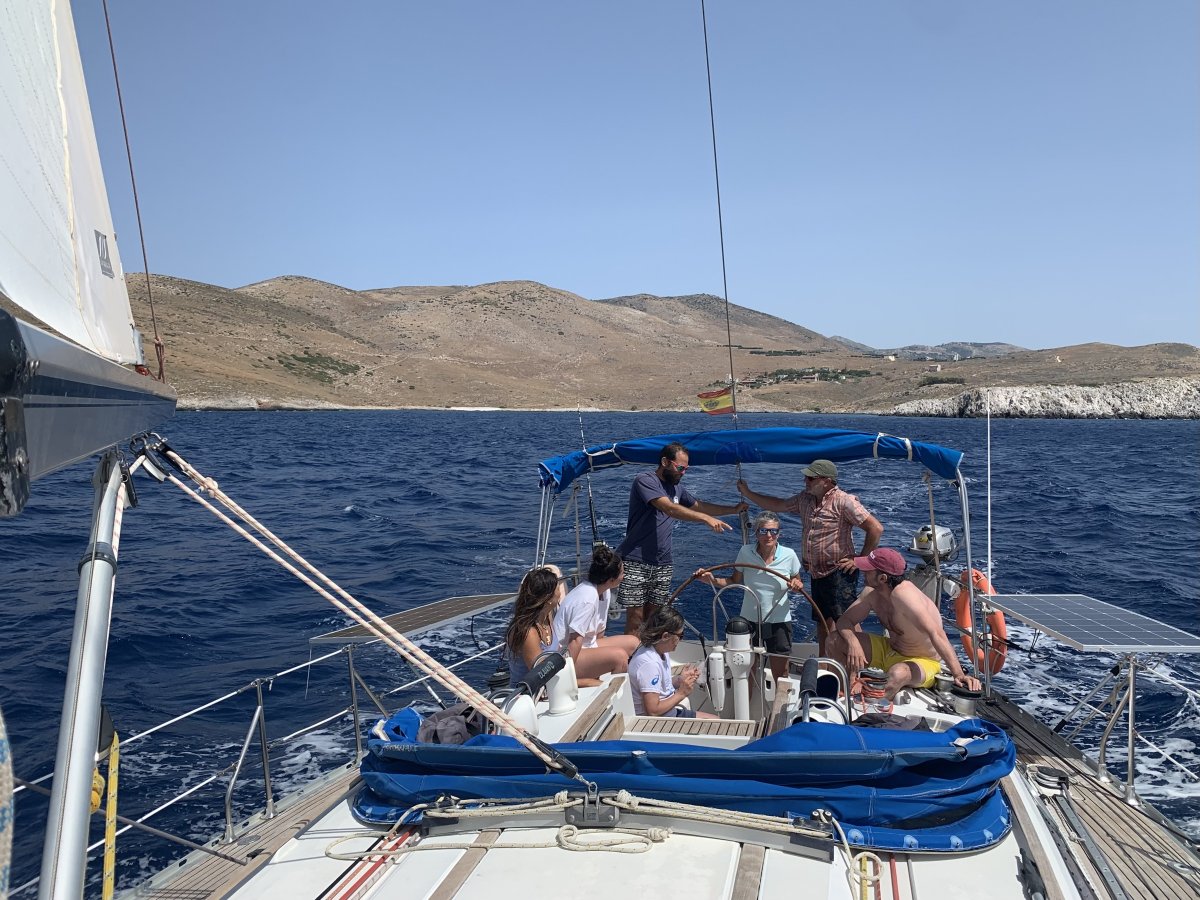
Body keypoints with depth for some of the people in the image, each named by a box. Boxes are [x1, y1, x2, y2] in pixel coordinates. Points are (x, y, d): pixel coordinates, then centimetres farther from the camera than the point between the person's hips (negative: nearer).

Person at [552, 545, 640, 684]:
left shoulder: (605, 592, 3)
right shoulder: (587, 599, -26)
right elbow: (576, 639, -28)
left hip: (586, 645, 10)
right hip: (564, 657, -10)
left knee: (633, 643, 6)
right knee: (619, 656, -26)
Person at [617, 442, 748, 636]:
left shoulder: (676, 489, 16)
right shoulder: (645, 481, -11)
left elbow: (699, 506, 25)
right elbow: (670, 509, -23)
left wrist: (733, 510, 14)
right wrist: (706, 518, -29)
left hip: (662, 564, 7)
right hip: (636, 562, -7)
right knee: (634, 620, -8)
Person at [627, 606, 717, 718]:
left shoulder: (663, 653, 4)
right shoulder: (649, 663, -27)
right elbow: (653, 711, -26)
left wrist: (680, 679, -2)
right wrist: (681, 693, -17)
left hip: (671, 712, 10)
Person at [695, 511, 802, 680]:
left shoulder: (789, 555, -9)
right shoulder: (745, 553, -9)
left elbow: (798, 584, 4)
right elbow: (735, 581, 3)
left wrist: (797, 585, -18)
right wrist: (712, 580, -12)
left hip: (779, 622, 0)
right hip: (749, 620, 1)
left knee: (780, 673, 12)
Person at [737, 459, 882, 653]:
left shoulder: (844, 501, -15)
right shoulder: (805, 499, 8)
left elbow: (876, 528, -18)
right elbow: (778, 505, 20)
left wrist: (861, 559, -14)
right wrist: (747, 493, 15)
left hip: (839, 573, -8)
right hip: (817, 573, 8)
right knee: (822, 621, 16)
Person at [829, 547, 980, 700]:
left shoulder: (903, 595, -33)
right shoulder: (872, 594, -9)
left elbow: (936, 634, -40)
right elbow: (845, 620, -1)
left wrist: (958, 675, -47)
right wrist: (853, 642, -24)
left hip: (923, 662, -8)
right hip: (889, 650, 8)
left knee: (897, 674, -42)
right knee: (835, 640, -5)